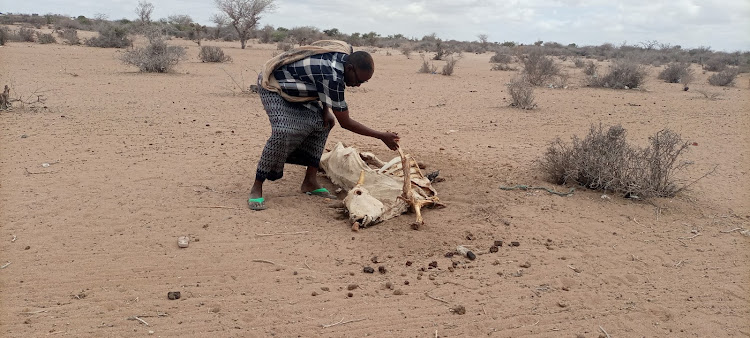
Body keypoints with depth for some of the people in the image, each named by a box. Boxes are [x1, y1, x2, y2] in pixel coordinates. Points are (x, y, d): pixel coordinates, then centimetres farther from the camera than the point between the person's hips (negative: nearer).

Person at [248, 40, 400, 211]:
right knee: (283, 132, -27)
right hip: (272, 86, -10)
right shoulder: (331, 75, -35)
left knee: (321, 123, 0)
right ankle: (256, 188, -14)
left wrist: (326, 110, -4)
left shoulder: (346, 51, -10)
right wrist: (382, 136, -21)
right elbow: (345, 122, -27)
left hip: (293, 86, 10)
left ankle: (310, 182, 4)